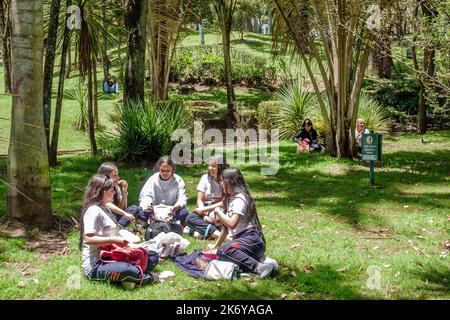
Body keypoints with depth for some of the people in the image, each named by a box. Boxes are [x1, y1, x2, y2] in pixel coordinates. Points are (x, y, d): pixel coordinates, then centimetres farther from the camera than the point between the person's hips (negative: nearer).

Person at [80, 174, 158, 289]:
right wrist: (114, 239, -24)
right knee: (131, 271, -39)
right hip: (96, 265, -11)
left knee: (153, 256, 5)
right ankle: (146, 277, -9)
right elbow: (89, 239, -24)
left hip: (111, 258, 11)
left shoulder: (105, 209, 19)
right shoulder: (94, 211, -14)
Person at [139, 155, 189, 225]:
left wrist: (174, 208, -40)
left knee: (184, 212, -32)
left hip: (171, 212, -1)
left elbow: (182, 199, -16)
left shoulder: (178, 180, -4)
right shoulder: (152, 179, -1)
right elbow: (145, 196, -10)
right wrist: (147, 204, -36)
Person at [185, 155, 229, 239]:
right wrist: (204, 215, -18)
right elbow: (200, 200, 0)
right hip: (206, 211, 3)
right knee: (190, 218, -28)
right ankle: (217, 233, -43)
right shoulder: (205, 178, 3)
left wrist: (205, 209, -17)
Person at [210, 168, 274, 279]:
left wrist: (218, 211, -4)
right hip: (240, 239, 9)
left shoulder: (240, 199, -7)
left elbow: (232, 223, -20)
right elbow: (226, 227, 25)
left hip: (252, 239, -9)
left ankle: (259, 266, -34)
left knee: (223, 251, -32)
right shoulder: (230, 199, 22)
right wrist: (215, 247, 25)